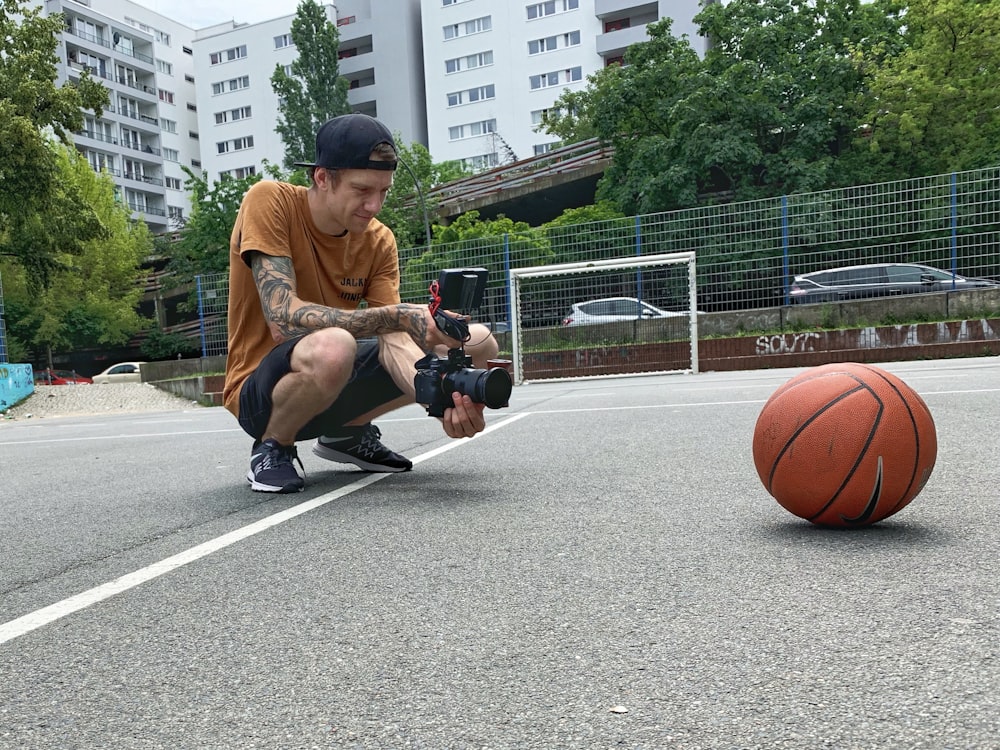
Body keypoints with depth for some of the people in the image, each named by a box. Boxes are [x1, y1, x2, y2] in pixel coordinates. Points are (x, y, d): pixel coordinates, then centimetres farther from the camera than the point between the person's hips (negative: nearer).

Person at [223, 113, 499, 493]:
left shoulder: (379, 241, -3)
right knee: (332, 345, -41)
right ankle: (272, 447, -7)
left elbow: (394, 340, -13)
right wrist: (398, 315, -36)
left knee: (479, 342, -3)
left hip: (341, 380, 6)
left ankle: (349, 433, 10)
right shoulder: (269, 202, -17)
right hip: (261, 390, -5)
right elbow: (283, 318, -29)